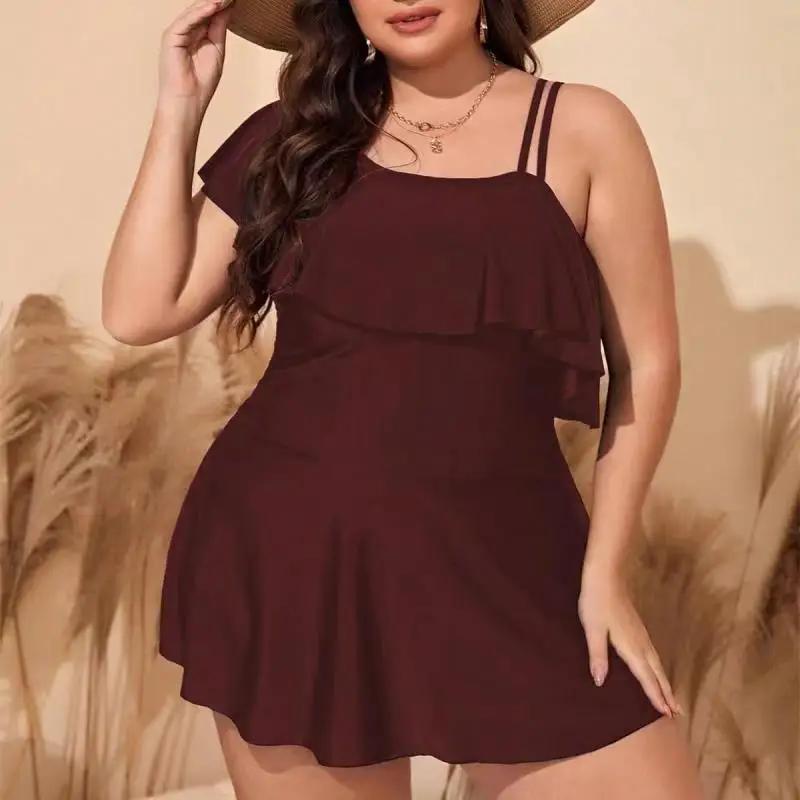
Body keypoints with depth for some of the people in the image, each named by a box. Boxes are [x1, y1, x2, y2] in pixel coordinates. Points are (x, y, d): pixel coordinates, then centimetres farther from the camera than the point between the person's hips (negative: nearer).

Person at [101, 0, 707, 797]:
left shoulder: (582, 128, 0)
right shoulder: (295, 135, 6)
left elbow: (646, 359, 3)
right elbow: (139, 311, 2)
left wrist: (604, 568, -1)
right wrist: (179, 107, 0)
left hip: (500, 567, -1)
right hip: (281, 556, 2)